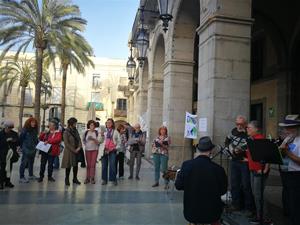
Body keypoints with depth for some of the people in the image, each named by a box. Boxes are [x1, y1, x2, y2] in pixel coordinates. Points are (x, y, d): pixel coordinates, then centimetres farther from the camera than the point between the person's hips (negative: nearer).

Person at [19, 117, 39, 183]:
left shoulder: (35, 130, 10)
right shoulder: (25, 130, -10)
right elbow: (21, 138, -8)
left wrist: (37, 145, 1)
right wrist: (22, 147, -6)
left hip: (33, 149, 7)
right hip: (26, 150, -7)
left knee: (31, 163, 17)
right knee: (24, 163, -3)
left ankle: (31, 175, 29)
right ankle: (21, 177, 2)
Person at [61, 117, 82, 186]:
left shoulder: (75, 131, 9)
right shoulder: (66, 132, -9)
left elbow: (79, 139, 8)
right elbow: (66, 143, -13)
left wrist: (79, 147, -9)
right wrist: (74, 150, -14)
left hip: (76, 151, 6)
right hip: (69, 152, -6)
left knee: (76, 165, 10)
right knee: (68, 166, 2)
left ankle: (75, 179, 22)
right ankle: (67, 179, 16)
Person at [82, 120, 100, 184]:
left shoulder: (97, 132, -6)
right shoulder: (86, 132, 1)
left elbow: (98, 142, -9)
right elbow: (83, 140, 18)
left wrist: (93, 139, -23)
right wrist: (86, 144, 8)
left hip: (95, 149, -2)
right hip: (87, 150, 2)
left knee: (93, 164, -3)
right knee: (88, 164, 6)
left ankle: (92, 178, 6)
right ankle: (87, 178, 14)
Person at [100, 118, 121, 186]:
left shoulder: (115, 132, 3)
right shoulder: (104, 132, 10)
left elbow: (119, 141, 6)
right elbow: (101, 141, 10)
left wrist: (116, 148, -4)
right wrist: (102, 136, -6)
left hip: (112, 150, -3)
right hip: (105, 150, 3)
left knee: (112, 165, -8)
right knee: (104, 165, 5)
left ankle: (113, 179, 3)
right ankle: (104, 179, 15)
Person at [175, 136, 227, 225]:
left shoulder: (187, 165, -16)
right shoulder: (218, 169, -17)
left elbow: (178, 186, -6)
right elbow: (223, 191, -1)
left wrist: (179, 174, 12)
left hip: (191, 212, 0)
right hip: (212, 213, 0)